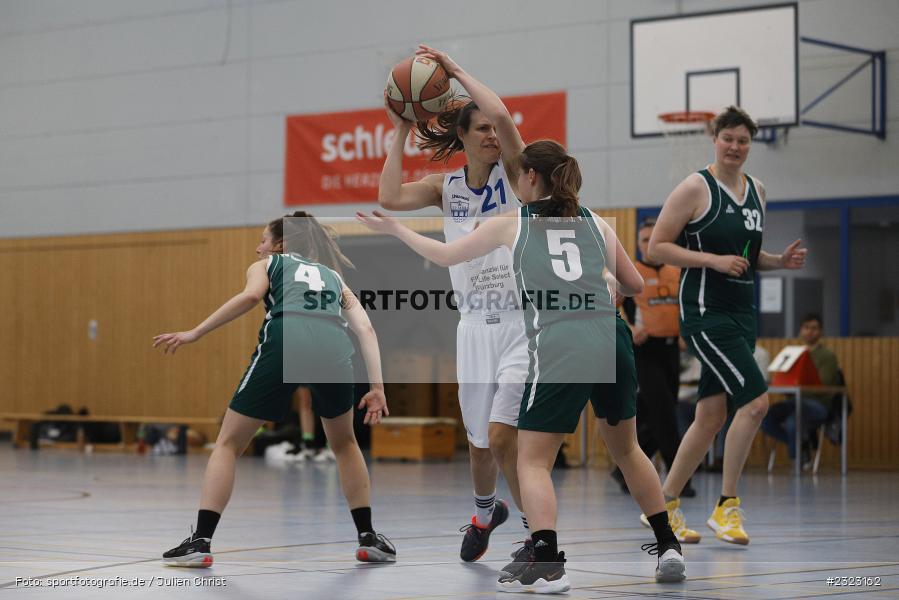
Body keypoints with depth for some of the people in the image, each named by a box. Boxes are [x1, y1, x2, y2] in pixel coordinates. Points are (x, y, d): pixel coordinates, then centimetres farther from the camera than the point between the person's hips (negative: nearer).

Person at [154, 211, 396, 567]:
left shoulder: (266, 266, 28)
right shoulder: (334, 278, 36)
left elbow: (251, 296, 3)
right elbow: (365, 329, 20)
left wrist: (194, 333, 3)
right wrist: (377, 387, 15)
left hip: (284, 342, -3)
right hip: (333, 347, 3)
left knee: (229, 444, 11)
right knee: (344, 443, 28)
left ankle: (200, 542, 0)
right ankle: (368, 538, 24)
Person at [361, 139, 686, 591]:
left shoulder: (511, 224, 12)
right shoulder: (595, 223, 18)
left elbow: (445, 255, 22)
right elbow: (634, 285, 23)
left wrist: (393, 229, 36)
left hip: (558, 349, -4)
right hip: (611, 338, 4)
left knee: (533, 461, 4)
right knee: (626, 449, 23)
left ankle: (547, 564, -14)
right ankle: (668, 547, 24)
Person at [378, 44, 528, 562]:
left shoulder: (513, 172, -3)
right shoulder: (446, 188, 7)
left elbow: (502, 116, -22)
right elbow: (390, 198, -10)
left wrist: (456, 70, -12)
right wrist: (401, 132, -6)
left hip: (522, 321, -4)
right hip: (476, 325, 4)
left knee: (501, 436, -17)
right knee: (480, 442, 13)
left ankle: (537, 532, 0)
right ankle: (486, 511, 44)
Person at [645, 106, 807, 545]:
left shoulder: (757, 192, 13)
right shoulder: (695, 188, -8)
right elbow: (656, 247, -10)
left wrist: (781, 261, 4)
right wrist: (713, 260, -19)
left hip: (742, 313, 8)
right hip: (705, 312, -8)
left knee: (711, 416, 8)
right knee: (755, 400, -18)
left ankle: (664, 505, 19)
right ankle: (726, 507, -7)